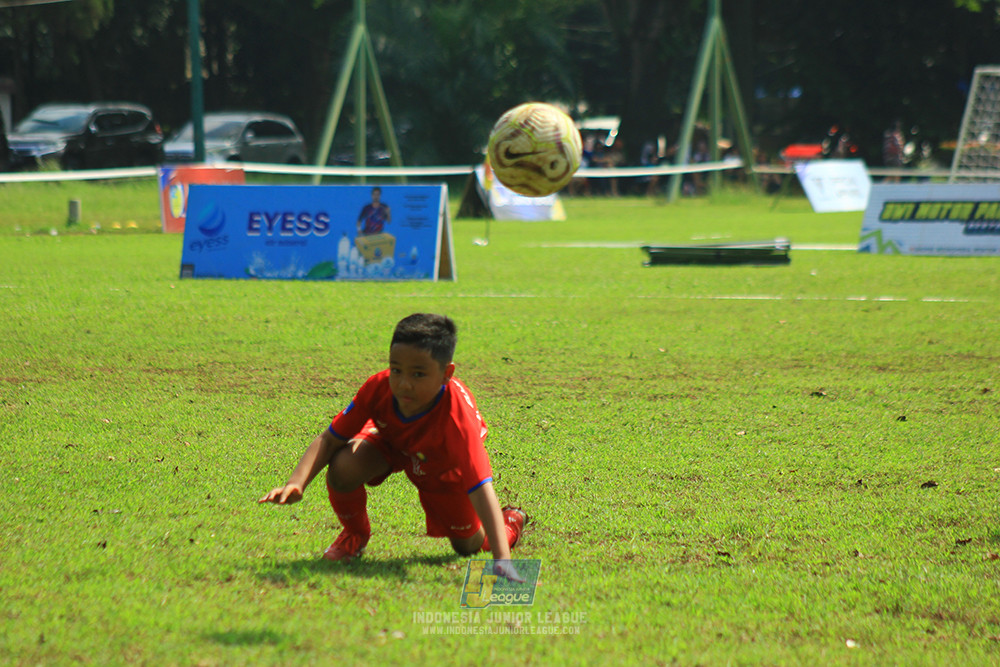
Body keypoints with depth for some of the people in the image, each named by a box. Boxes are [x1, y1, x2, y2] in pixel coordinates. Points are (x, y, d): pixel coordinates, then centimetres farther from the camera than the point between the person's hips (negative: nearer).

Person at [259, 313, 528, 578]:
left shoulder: (457, 418, -47)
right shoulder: (379, 387, -37)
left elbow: (481, 489, -51)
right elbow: (330, 440, -26)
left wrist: (502, 559, -60)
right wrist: (296, 484, -43)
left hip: (444, 468, -2)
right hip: (391, 441, 2)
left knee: (469, 545, 7)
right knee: (343, 468, -29)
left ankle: (511, 521, 45)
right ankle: (355, 534, 6)